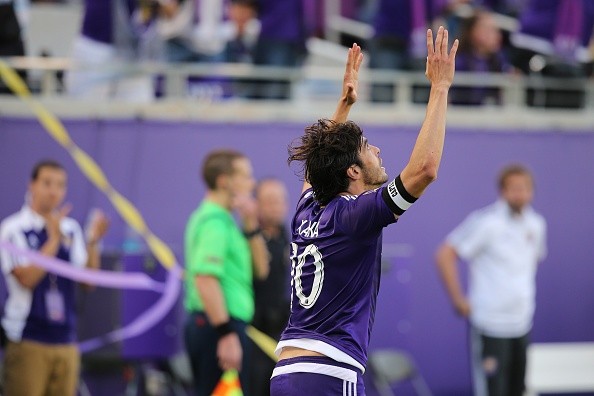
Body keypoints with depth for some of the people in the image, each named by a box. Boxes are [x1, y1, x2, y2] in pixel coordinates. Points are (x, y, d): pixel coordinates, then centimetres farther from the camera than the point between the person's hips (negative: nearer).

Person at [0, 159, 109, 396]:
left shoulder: (71, 229, 9)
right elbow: (26, 278, -14)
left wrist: (92, 242, -9)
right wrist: (54, 239, -15)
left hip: (66, 340, 5)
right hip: (28, 339, -5)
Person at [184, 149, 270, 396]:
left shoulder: (223, 219, 18)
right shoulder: (215, 221, -13)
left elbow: (260, 269, 19)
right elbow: (205, 279, -24)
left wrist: (250, 225, 7)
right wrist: (227, 333, -26)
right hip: (218, 327, -11)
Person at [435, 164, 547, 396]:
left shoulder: (536, 225, 7)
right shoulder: (486, 223, -13)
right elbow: (445, 255, -13)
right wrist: (458, 300, -13)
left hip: (522, 324, 7)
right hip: (490, 324, -7)